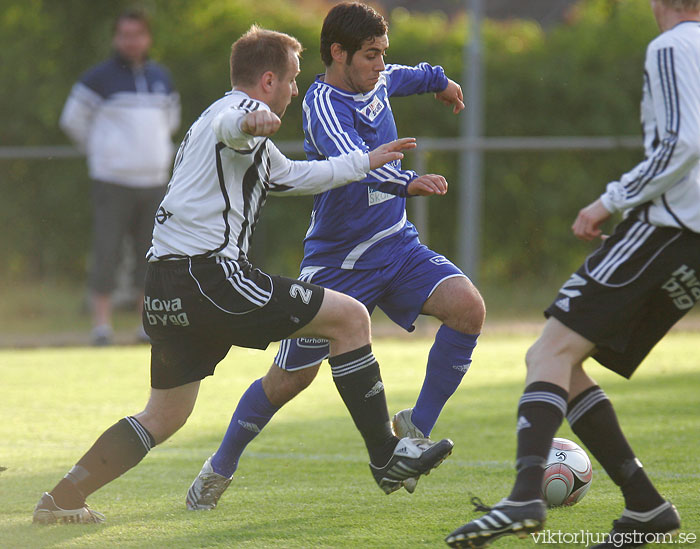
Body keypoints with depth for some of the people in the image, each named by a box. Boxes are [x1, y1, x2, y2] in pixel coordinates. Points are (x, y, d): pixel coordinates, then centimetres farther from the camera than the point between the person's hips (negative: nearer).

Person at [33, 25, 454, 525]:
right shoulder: (238, 110, -4)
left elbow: (297, 175, 44)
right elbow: (231, 125, -30)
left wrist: (368, 161, 48)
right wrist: (252, 121, -54)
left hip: (166, 289, 10)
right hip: (211, 274, -10)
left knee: (165, 416, 17)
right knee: (349, 316, -5)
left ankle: (62, 498, 12)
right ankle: (386, 455, -5)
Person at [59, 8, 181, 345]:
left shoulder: (161, 78, 12)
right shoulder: (99, 78, -4)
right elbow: (72, 120, 2)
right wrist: (101, 151, 10)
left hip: (154, 181, 5)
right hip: (112, 182, -5)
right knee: (106, 254, -8)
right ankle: (101, 326, -5)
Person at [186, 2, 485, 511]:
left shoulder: (375, 83, 4)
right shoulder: (324, 102, -21)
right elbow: (350, 159, -42)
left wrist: (437, 78, 50)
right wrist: (407, 181, -57)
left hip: (396, 244, 6)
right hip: (336, 261, -6)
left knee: (468, 307, -20)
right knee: (291, 377, 3)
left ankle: (416, 427, -8)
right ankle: (221, 468, 26)